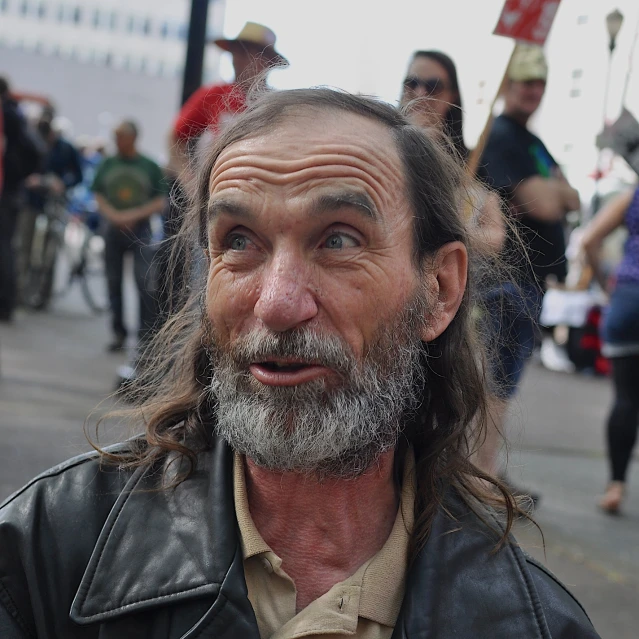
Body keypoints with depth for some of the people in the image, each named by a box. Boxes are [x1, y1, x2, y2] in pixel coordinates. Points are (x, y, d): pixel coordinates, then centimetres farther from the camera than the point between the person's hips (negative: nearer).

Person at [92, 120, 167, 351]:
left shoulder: (149, 167, -2)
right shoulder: (108, 165, 6)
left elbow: (160, 202, -3)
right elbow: (99, 196, 8)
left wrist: (134, 215, -15)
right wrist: (113, 215, -10)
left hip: (139, 229, -3)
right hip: (114, 228, 3)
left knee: (145, 282, -12)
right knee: (114, 282, 7)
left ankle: (147, 335, -6)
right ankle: (118, 333, 18)